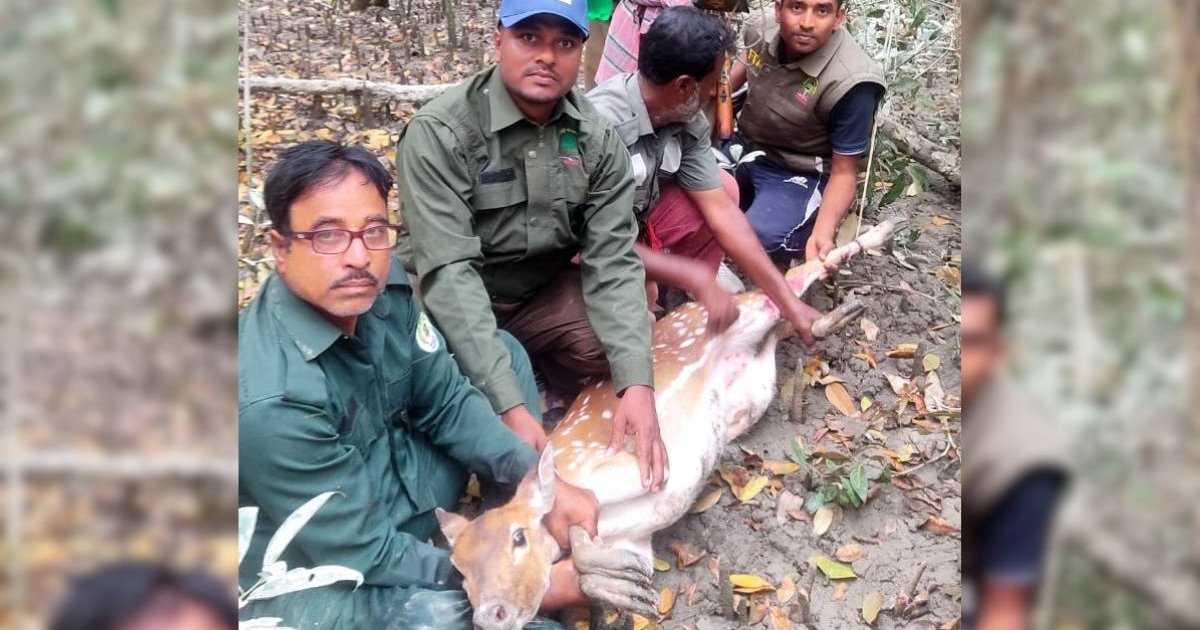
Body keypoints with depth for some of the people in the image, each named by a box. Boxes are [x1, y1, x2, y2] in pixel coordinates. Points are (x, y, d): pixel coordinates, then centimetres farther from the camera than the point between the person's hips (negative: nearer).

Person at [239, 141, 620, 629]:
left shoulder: (381, 288, -13)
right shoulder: (269, 400, -33)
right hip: (315, 578, -7)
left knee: (498, 354, 4)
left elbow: (445, 400, 0)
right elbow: (363, 555, -26)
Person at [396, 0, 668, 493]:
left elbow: (612, 261, -15)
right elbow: (448, 273, -29)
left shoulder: (597, 137, -9)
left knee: (628, 349, -23)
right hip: (457, 304, -3)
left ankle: (542, 361, 9)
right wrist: (510, 407, -38)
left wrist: (637, 385, -31)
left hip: (547, 290, 3)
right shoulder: (439, 133, -23)